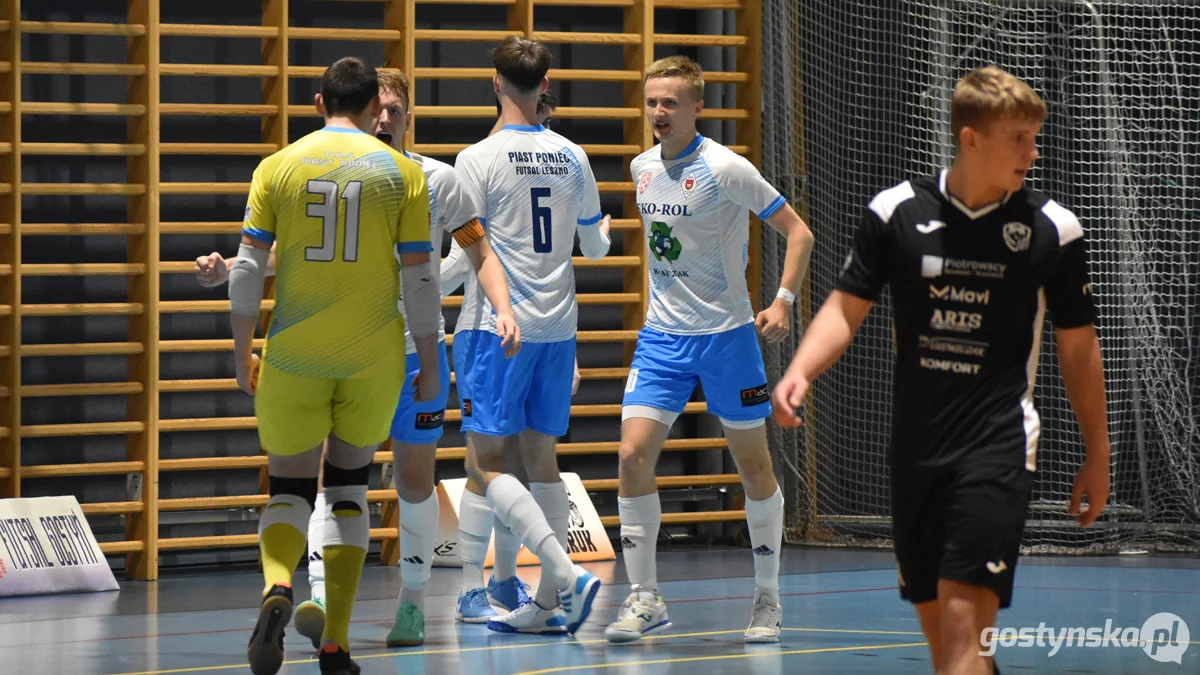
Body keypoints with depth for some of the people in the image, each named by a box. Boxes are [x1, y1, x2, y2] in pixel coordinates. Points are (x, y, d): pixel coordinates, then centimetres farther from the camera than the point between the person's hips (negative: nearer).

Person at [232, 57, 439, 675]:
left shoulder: (278, 168, 2)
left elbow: (248, 266, -1)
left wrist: (242, 354, 7)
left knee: (289, 488, 11)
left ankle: (277, 586, -21)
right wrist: (430, 367, 6)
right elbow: (420, 276, -1)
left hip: (293, 353, 0)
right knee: (347, 489, 14)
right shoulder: (402, 173, 1)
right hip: (373, 354, 0)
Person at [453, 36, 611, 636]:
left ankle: (566, 572, -21)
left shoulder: (479, 159, -10)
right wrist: (605, 231, 40)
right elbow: (596, 247, 18)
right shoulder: (572, 158, 7)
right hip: (556, 326, 6)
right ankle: (550, 604, 8)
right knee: (541, 456, 11)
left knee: (486, 462, -5)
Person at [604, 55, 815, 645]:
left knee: (753, 466, 5)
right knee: (633, 455, -9)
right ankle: (644, 600, -2)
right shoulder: (643, 167, 5)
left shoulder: (724, 169, -13)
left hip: (726, 334, -5)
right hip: (662, 334, 5)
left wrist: (783, 300, -20)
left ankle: (767, 597, 18)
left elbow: (797, 232, -10)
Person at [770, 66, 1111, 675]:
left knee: (962, 620, -15)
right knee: (935, 621, 11)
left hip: (998, 447, -3)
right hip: (915, 448, 3)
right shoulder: (896, 211, 0)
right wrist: (799, 371, -14)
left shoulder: (1053, 229, -3)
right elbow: (847, 307, 5)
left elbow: (1077, 348, 6)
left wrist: (1096, 458, 10)